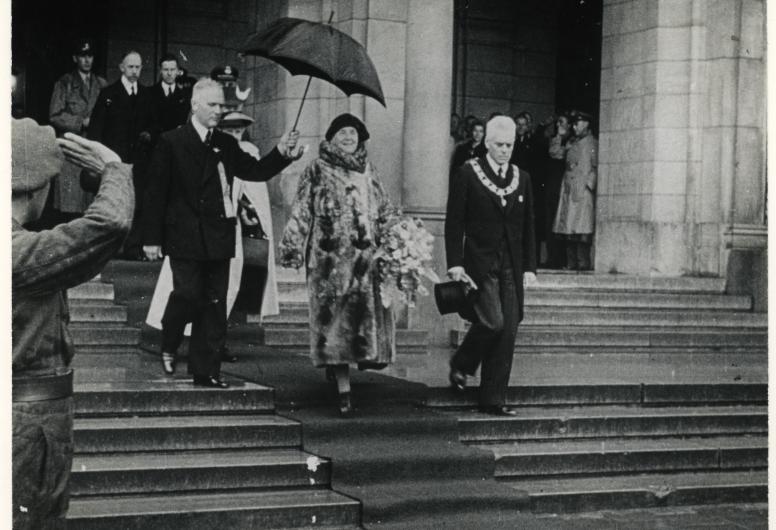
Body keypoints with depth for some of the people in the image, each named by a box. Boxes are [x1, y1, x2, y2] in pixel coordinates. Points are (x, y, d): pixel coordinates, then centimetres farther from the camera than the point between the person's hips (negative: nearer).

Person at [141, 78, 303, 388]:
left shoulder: (226, 144, 14)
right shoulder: (171, 142, -2)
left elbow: (256, 171, 12)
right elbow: (156, 193, -4)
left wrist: (282, 154, -6)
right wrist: (152, 238, -8)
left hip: (218, 238, 5)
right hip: (185, 237, -5)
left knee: (214, 304, 5)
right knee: (189, 295, -9)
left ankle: (206, 371, 11)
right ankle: (168, 345, 21)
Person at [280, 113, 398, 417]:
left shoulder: (368, 171, 14)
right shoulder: (317, 170, 3)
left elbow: (384, 213, 18)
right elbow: (301, 212, 0)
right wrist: (293, 247, -7)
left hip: (366, 256, 4)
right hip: (330, 258, -4)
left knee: (367, 316, 0)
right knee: (334, 320, -6)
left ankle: (335, 364, 24)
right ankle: (344, 391, -5)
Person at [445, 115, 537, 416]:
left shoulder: (522, 178, 12)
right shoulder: (468, 174, 0)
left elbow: (528, 227, 15)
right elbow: (454, 222, -3)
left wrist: (529, 266, 8)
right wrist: (455, 264, -10)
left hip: (512, 267, 4)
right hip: (480, 264, -4)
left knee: (508, 332, 0)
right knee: (493, 321, -19)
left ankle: (493, 400, 8)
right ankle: (461, 366, 10)